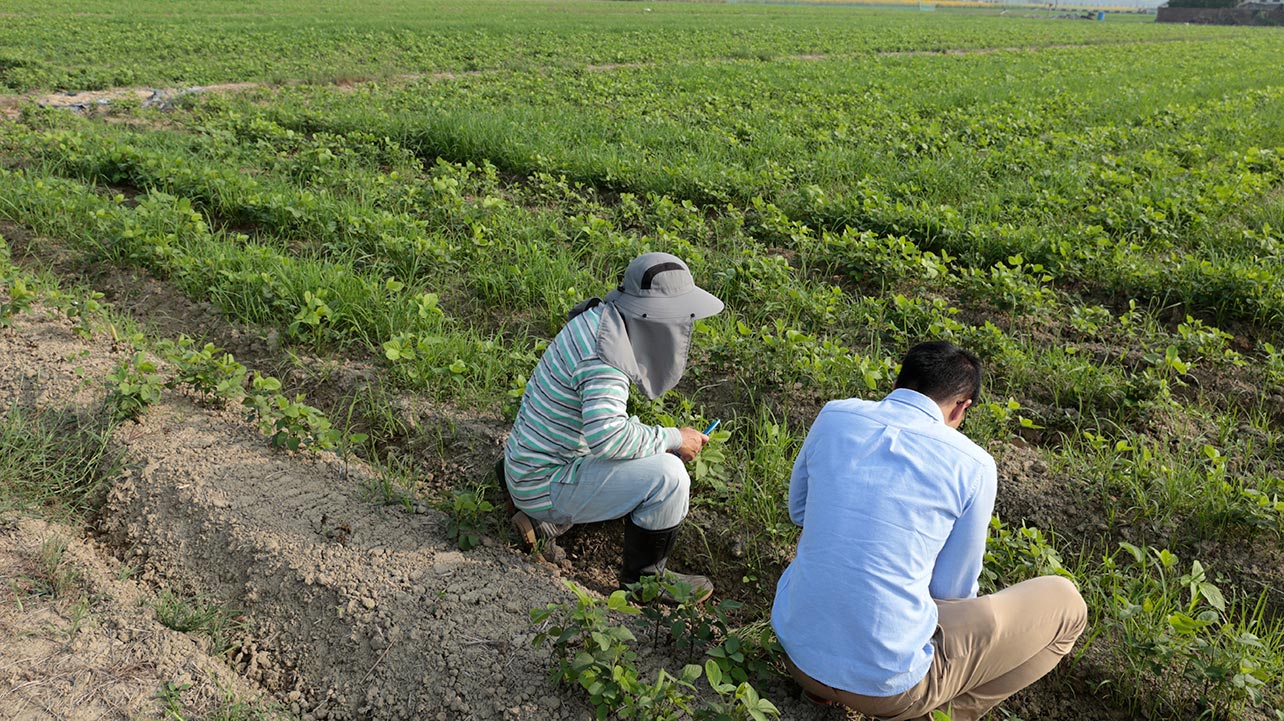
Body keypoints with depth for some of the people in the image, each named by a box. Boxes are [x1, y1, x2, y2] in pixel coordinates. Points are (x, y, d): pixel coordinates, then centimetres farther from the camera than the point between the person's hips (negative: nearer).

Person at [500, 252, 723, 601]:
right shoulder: (604, 351, -26)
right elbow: (605, 435, -37)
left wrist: (665, 439, 8)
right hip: (546, 486, -10)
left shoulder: (598, 321, 3)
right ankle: (644, 577, 2)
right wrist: (672, 438, -23)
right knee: (667, 474, -21)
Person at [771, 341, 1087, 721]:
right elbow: (953, 589, 3)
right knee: (1065, 603, 11)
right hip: (887, 683, -4)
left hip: (796, 649, 5)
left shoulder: (833, 417, 0)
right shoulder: (973, 466, -9)